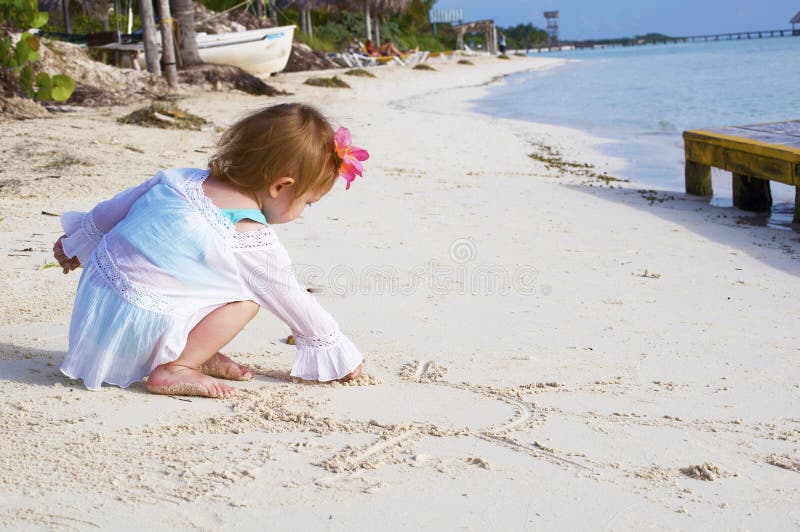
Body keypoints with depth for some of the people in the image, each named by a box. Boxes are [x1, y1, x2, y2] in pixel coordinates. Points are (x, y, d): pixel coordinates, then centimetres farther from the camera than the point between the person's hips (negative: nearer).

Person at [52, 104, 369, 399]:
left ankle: (197, 355, 18)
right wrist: (335, 354, 14)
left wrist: (76, 241, 36)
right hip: (133, 334, -8)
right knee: (246, 299, -3)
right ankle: (173, 370, -6)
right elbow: (292, 302, -1)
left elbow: (112, 209, 18)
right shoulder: (255, 241, -14)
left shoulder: (182, 179, 4)